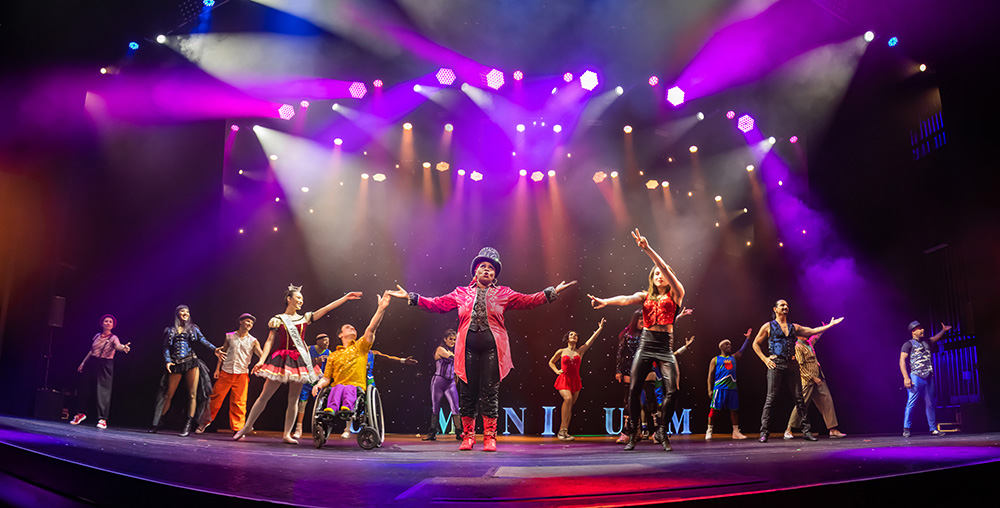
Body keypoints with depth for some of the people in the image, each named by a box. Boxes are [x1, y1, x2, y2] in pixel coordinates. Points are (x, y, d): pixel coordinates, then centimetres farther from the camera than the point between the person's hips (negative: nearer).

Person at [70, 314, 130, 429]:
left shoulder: (113, 338, -5)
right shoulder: (97, 336, 9)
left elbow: (117, 346, -27)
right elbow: (91, 350, 20)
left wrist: (124, 347, -50)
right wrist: (83, 363, 22)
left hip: (105, 365, -5)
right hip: (92, 363, 5)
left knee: (103, 390, -8)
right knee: (86, 388, 9)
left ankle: (102, 419, -5)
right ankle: (81, 413, 29)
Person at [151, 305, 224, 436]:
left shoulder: (193, 328, 13)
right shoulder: (170, 331, 14)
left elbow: (202, 340, 1)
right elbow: (166, 347, 7)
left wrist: (214, 349, -15)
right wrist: (168, 361, -9)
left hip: (191, 363, 0)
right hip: (176, 365, 0)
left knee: (192, 394, -7)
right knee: (168, 394, 0)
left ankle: (188, 425, -5)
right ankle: (157, 423, 13)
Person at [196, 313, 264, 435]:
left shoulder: (253, 341, 5)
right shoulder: (230, 336, 8)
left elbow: (262, 354, -6)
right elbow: (223, 352, 13)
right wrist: (217, 369, 8)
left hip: (241, 375, -1)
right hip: (225, 372, 1)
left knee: (239, 402, -3)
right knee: (215, 398, 5)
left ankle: (237, 428, 6)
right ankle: (205, 422, 23)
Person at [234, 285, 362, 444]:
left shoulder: (305, 318, 13)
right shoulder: (278, 320, 4)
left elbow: (327, 308, 10)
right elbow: (269, 341, -1)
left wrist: (345, 297, 6)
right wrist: (262, 360, -11)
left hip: (299, 360, 3)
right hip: (281, 359, -3)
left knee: (294, 399, 3)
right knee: (265, 395, -2)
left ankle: (287, 434, 8)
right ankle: (247, 426, 10)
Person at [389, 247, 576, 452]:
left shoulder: (503, 294, 12)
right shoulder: (462, 293, 14)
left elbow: (528, 301, 7)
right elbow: (437, 304, 13)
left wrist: (552, 292, -4)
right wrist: (411, 297, 7)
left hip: (492, 348, -1)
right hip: (468, 347, 1)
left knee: (490, 393, -2)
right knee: (467, 392, 2)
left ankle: (490, 437, 5)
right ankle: (468, 437, 13)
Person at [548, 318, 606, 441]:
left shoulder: (580, 351, 8)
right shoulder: (561, 351, 6)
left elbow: (591, 339, 4)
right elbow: (551, 362, 20)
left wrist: (600, 328, 0)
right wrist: (557, 371, 4)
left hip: (575, 381, 3)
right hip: (564, 380, -3)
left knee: (569, 406, 3)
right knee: (568, 398, -26)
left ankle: (563, 431, 11)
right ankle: (564, 429, -21)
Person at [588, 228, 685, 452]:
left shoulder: (675, 295, 8)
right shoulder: (645, 295, 14)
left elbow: (666, 269, -6)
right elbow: (626, 299, -5)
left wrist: (648, 250, -16)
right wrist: (605, 301, -25)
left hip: (665, 345, -2)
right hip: (645, 343, 2)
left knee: (671, 389, -15)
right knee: (634, 389, -6)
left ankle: (662, 431, 2)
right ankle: (634, 432, 7)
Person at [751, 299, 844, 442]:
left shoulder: (793, 327, 18)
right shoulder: (768, 326, 6)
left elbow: (812, 331, 18)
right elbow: (756, 344, 9)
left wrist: (830, 325, 13)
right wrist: (765, 359, -2)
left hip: (792, 365, 4)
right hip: (776, 365, -4)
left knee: (799, 398, 3)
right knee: (771, 398, -8)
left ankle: (806, 431, 8)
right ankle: (763, 432, -6)